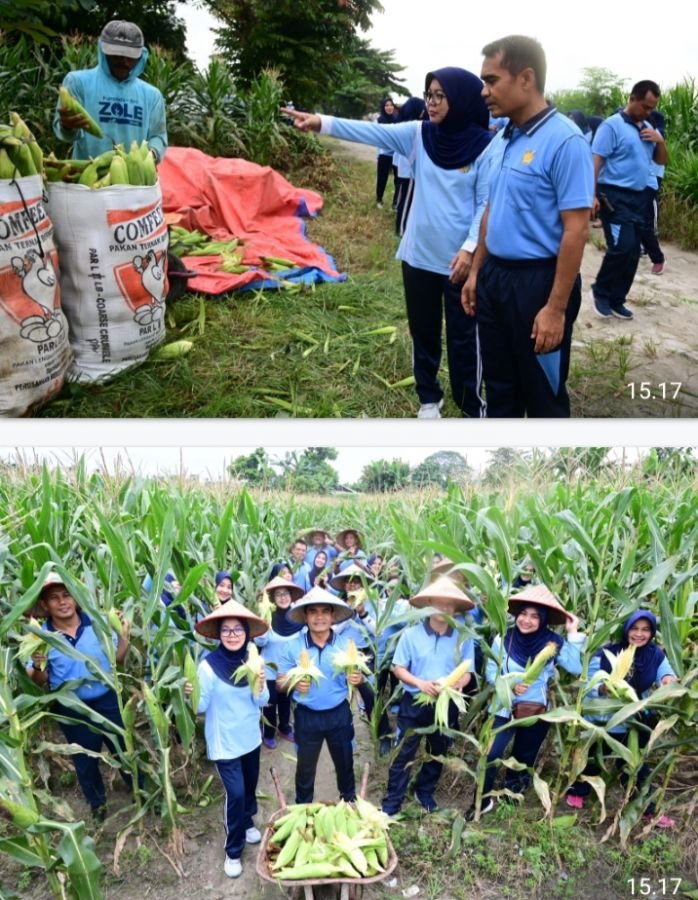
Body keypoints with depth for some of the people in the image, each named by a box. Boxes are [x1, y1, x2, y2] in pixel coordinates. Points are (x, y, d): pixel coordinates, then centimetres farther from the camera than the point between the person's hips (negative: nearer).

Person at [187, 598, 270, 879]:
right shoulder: (208, 666, -21)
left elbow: (261, 703, -4)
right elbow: (201, 707, -16)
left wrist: (260, 686, -25)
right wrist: (193, 695, -37)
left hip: (250, 737, 5)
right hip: (224, 742, -4)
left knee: (250, 785, 21)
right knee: (235, 793, -4)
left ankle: (247, 823, 48)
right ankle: (233, 851, 16)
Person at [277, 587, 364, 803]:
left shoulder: (346, 645, -7)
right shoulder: (293, 646, -11)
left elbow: (357, 678, 0)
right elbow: (280, 682, -7)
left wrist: (358, 678, -24)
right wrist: (294, 682, -29)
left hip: (339, 714, 1)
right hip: (307, 716, -1)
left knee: (344, 763, 19)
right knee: (305, 767, 16)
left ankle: (350, 803, 43)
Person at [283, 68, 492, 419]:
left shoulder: (483, 146, -9)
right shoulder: (419, 134, 1)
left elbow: (487, 204, -7)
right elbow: (372, 132, -7)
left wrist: (470, 248, -17)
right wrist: (322, 123, -17)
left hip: (459, 259, -4)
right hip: (419, 254, 4)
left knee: (463, 336, 6)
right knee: (423, 332, 16)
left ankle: (472, 407, 22)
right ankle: (429, 398, 34)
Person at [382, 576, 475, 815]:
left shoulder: (463, 638, -6)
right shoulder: (411, 634, -12)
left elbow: (466, 672, -1)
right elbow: (398, 668, -8)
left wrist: (458, 684, -23)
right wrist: (420, 683, -23)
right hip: (414, 703, -3)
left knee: (437, 753, 20)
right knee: (404, 753, 3)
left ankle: (425, 792, 41)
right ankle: (392, 802, 15)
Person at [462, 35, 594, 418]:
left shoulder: (564, 141, -16)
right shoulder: (500, 139, 8)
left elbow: (575, 230, -18)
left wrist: (556, 307, -21)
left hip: (537, 279, -7)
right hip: (495, 275, 8)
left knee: (543, 392, 7)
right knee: (499, 384, 19)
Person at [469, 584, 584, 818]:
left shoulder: (552, 642, -12)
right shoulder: (503, 639, -13)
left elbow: (576, 668, -22)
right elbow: (490, 672, -7)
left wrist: (573, 633, -23)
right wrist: (510, 684, -24)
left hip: (537, 711, 1)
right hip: (506, 708, -1)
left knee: (524, 758, 20)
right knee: (490, 754, -7)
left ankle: (511, 793, 45)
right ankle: (483, 800, 14)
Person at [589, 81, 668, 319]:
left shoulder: (648, 128, 14)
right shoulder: (612, 125, -7)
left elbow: (661, 161, 19)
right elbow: (595, 162, -13)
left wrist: (660, 141, -1)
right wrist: (592, 195, -22)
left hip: (639, 197, 8)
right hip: (615, 196, -8)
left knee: (633, 252, 7)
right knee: (621, 247, -16)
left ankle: (616, 300, 16)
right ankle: (601, 291, 5)